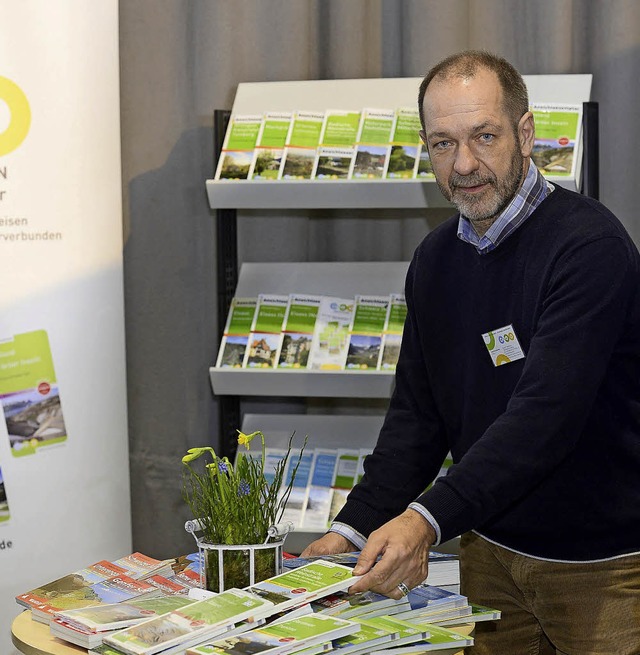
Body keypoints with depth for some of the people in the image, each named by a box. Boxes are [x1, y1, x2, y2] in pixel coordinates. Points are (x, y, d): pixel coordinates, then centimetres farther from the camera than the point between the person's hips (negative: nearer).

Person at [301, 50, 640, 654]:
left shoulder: (588, 245, -19)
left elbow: (546, 414, -29)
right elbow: (417, 415, 7)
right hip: (493, 553, 6)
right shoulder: (434, 260, 5)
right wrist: (354, 530, -6)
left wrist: (428, 519, -37)